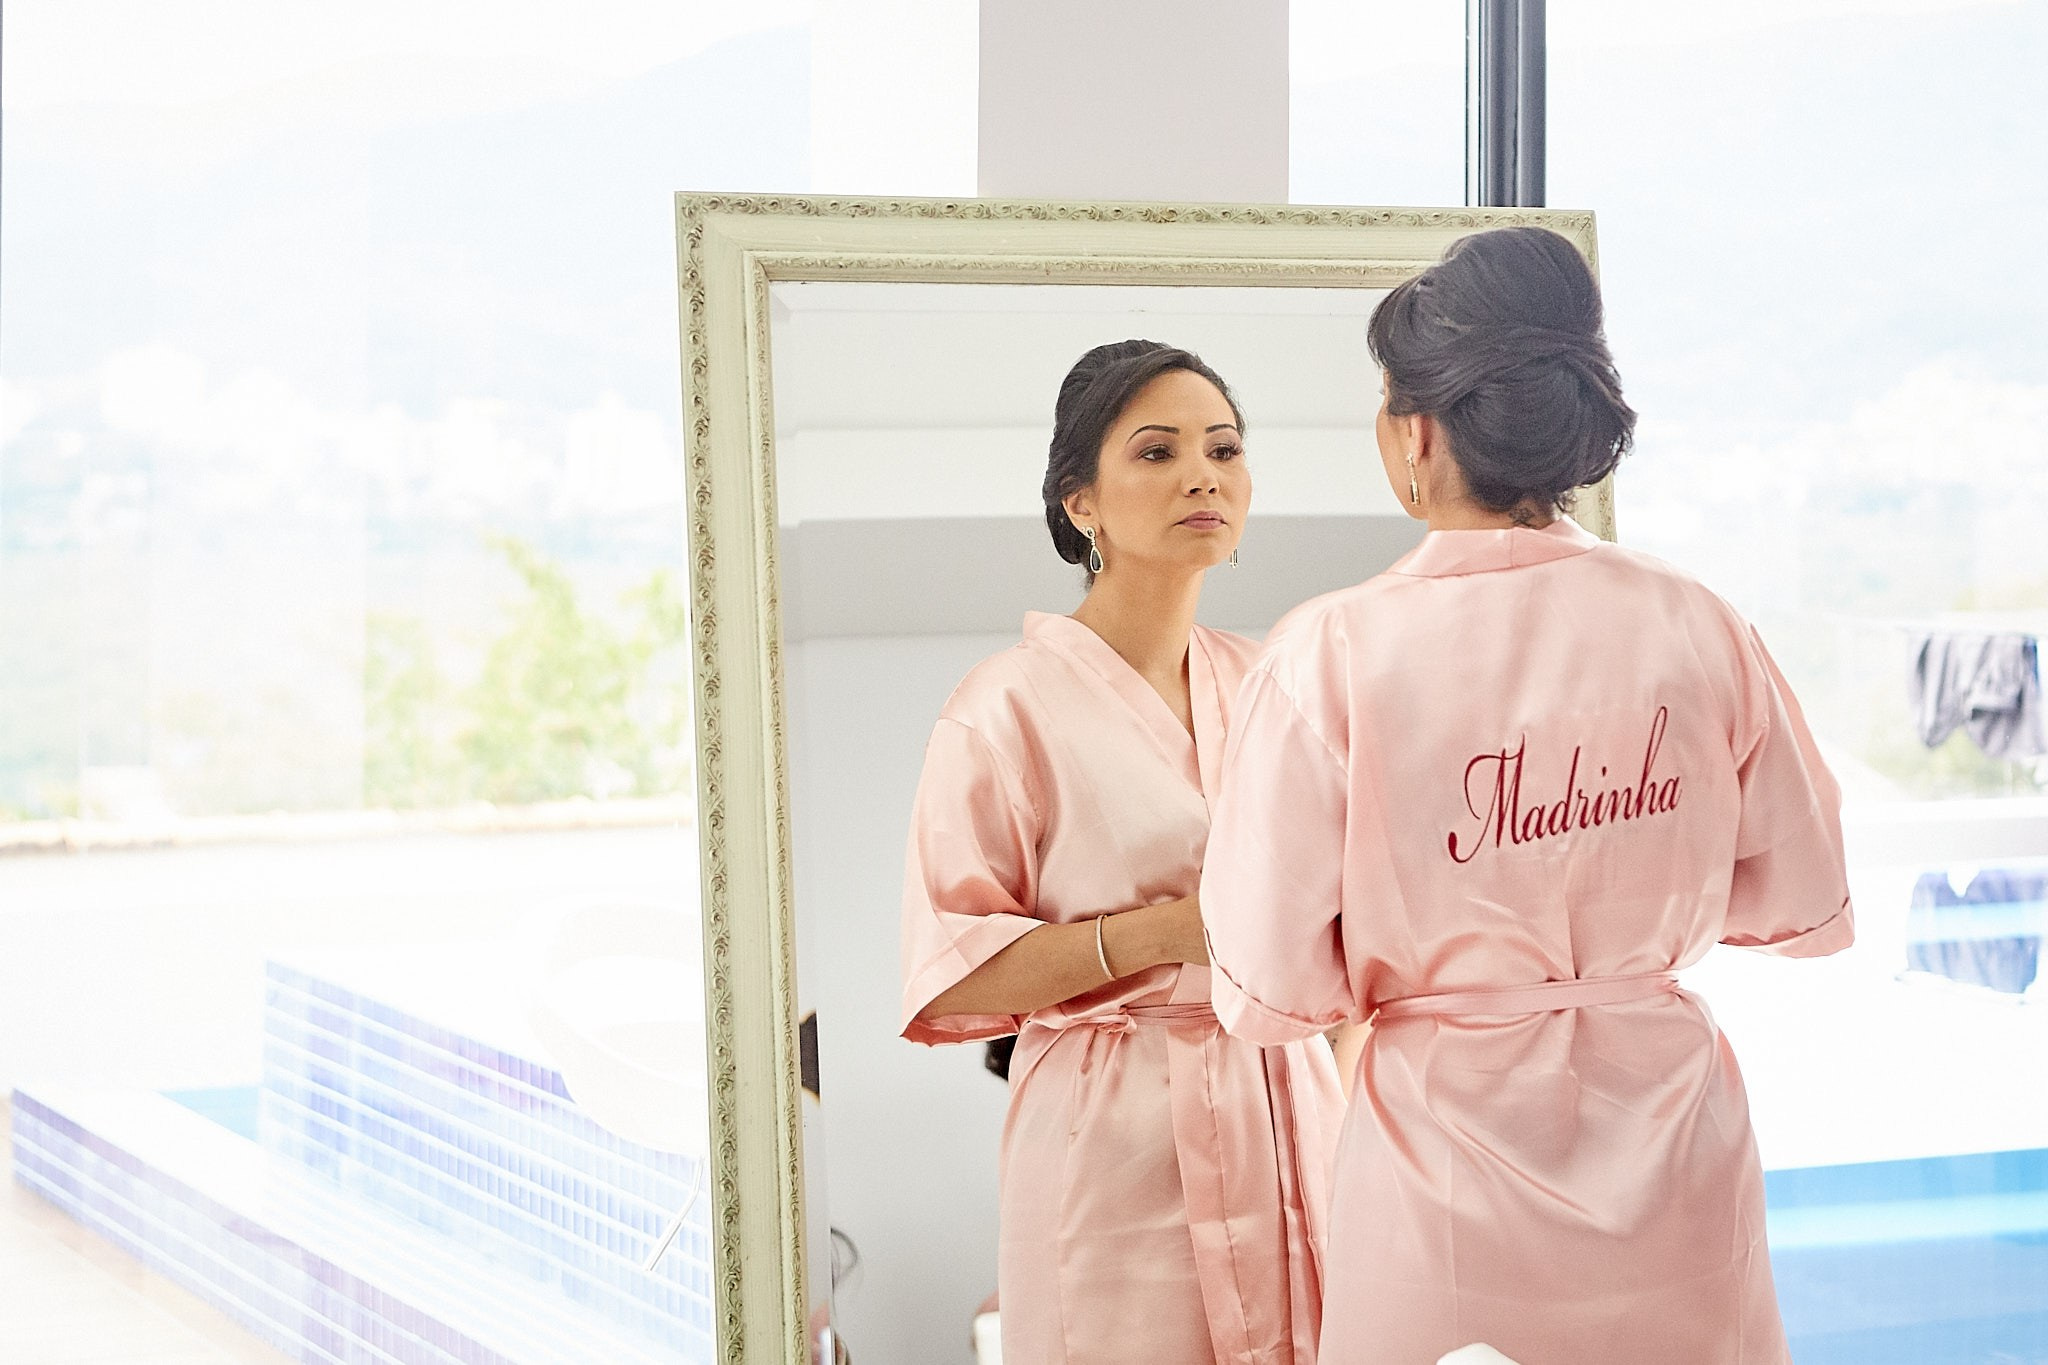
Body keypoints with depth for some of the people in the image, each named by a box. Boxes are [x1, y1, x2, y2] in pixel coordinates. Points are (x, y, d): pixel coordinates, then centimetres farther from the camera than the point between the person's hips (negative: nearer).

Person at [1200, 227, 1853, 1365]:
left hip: (1451, 1141, -2)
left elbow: (1273, 997, -12)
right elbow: (1805, 908, 5)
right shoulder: (1699, 630, -7)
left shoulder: (1330, 658, -15)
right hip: (1673, 1138, 2)